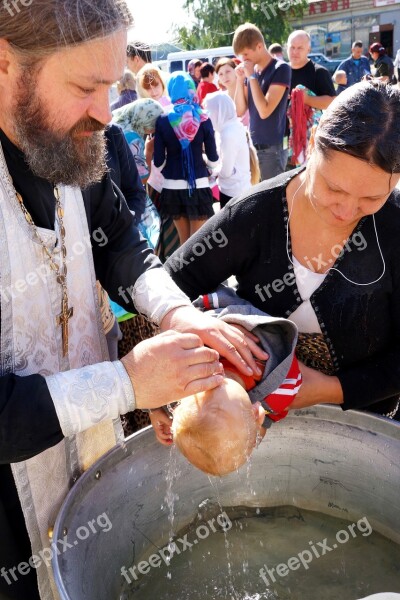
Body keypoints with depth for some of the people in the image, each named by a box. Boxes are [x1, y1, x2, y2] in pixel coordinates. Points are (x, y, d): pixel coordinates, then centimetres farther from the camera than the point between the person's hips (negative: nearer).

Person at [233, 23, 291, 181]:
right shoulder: (251, 71, 7)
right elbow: (240, 111, 8)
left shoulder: (280, 69, -10)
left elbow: (264, 111, -19)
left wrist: (252, 77, -13)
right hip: (253, 146, 6)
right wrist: (240, 79, -3)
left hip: (272, 148, -6)